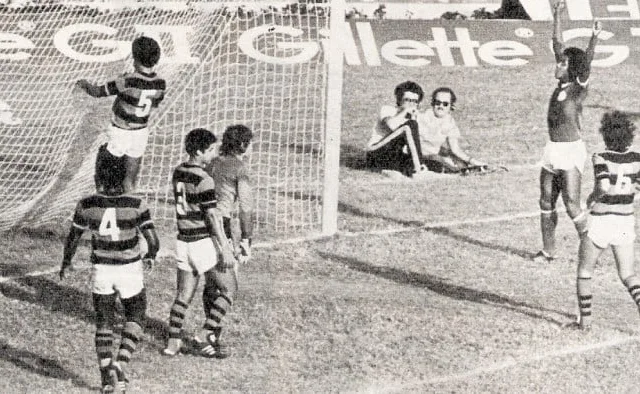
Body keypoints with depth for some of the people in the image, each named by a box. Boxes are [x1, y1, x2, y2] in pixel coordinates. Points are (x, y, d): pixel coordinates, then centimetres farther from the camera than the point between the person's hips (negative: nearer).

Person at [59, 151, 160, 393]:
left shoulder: (86, 206, -8)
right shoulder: (136, 205, -13)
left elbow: (72, 239, 3)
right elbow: (153, 241, -14)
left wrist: (66, 264, 20)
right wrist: (150, 258, 9)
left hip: (101, 271, 1)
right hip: (130, 269, -1)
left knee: (104, 323, 14)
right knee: (135, 318, 18)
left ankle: (106, 373, 4)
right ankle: (121, 363, 0)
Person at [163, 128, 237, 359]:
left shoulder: (178, 172, 7)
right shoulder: (203, 180, -18)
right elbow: (213, 217, -18)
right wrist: (226, 250, -15)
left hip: (183, 240, 8)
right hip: (203, 242, -8)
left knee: (184, 295, 12)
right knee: (227, 290, 4)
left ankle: (173, 342, 10)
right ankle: (204, 336, 0)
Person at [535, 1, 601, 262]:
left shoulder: (579, 88, -12)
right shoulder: (562, 83, 6)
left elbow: (586, 64, -31)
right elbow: (558, 45, 13)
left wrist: (594, 40, -47)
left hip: (571, 152, -8)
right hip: (552, 151, 8)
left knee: (572, 205, -11)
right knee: (546, 203, 12)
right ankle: (548, 251, 22)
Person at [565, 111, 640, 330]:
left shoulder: (601, 159, -16)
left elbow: (603, 187, -30)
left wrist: (592, 196, -10)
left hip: (600, 223, -4)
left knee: (584, 272, 15)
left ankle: (585, 320, 16)